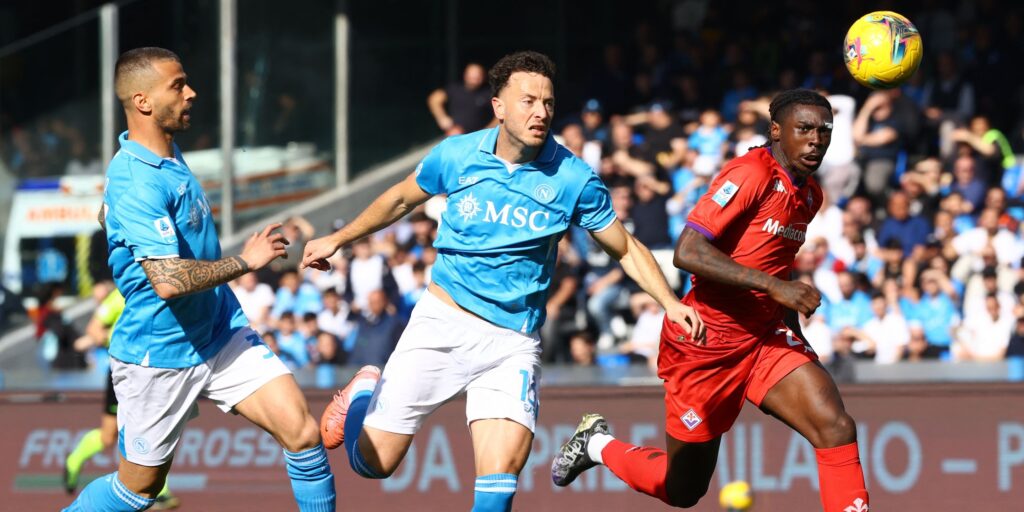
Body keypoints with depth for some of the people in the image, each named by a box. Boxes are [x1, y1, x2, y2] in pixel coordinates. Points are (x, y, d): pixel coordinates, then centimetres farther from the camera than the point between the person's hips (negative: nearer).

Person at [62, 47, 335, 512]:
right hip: (159, 356, -8)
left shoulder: (166, 156, 6)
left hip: (222, 335, 8)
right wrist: (246, 261, -24)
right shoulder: (139, 184, -26)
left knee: (303, 433, -8)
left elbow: (109, 212, 25)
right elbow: (169, 281, -35)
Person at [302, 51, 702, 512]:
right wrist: (338, 239, 16)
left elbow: (626, 249, 3)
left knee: (501, 473, -21)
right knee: (373, 462, 4)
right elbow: (401, 199, 16)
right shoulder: (456, 156, -5)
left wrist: (670, 302, -11)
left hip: (513, 343, -1)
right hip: (442, 322, 1)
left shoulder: (574, 179, -8)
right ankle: (365, 395, 38)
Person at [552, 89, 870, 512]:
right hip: (706, 340, -7)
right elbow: (687, 252, -28)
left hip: (764, 338, 7)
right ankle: (598, 443, 37)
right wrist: (772, 285, -33)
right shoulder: (751, 174, -18)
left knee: (837, 429, -20)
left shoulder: (810, 194, 9)